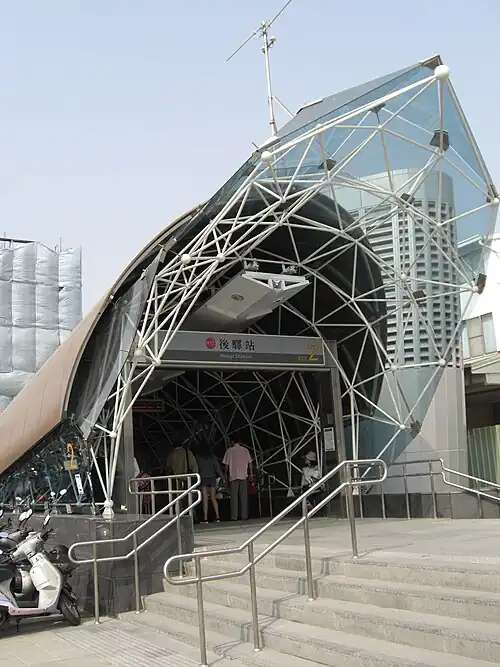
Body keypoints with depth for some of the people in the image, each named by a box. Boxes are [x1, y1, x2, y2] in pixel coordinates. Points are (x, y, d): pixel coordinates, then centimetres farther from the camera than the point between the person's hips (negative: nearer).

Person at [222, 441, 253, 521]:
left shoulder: (229, 451, 3)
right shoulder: (245, 450, 8)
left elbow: (226, 465, 3)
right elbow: (250, 463, 6)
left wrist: (227, 475, 11)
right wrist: (251, 473, 12)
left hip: (233, 476, -1)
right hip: (244, 475, 1)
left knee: (234, 497, 2)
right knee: (244, 496, 5)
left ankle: (234, 516, -2)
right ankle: (244, 515, 2)